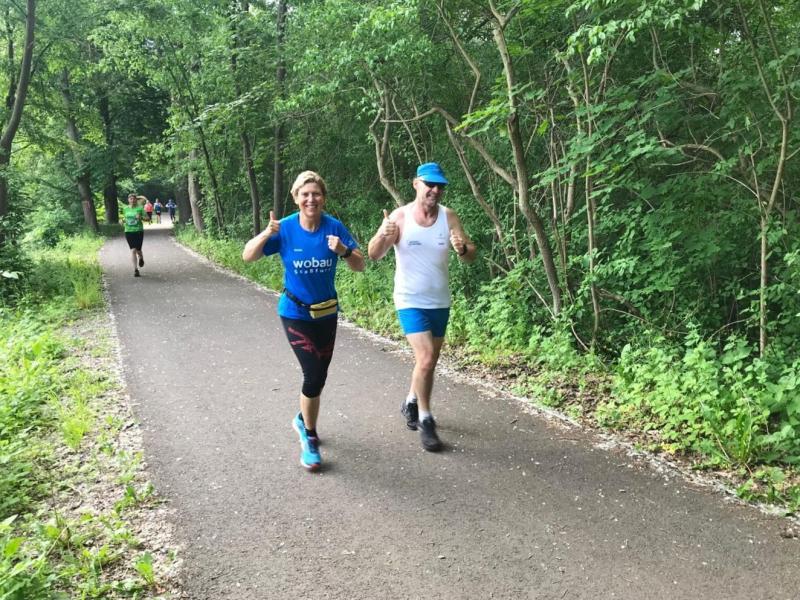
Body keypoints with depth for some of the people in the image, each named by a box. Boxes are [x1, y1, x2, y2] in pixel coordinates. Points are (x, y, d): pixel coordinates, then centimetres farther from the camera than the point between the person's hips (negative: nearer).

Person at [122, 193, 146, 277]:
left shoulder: (140, 208, -3)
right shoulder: (125, 209, 8)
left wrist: (141, 218, -23)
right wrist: (123, 221, 1)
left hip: (139, 230, -2)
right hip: (129, 231, 2)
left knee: (138, 250, 2)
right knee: (133, 250, -5)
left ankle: (141, 258, 40)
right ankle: (135, 269, -3)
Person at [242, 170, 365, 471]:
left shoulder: (334, 227, -12)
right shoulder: (285, 229, -14)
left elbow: (360, 265, -10)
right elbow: (248, 256, -11)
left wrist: (343, 250, -30)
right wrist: (266, 234, -29)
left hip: (327, 313, 3)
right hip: (295, 313, -3)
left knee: (319, 376, 15)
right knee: (314, 375, -14)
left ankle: (303, 419, 43)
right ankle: (310, 438, 7)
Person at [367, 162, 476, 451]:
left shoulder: (449, 217, -5)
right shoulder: (399, 217, -11)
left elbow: (472, 256, -10)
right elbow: (374, 255, -16)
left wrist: (463, 249, -34)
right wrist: (383, 236, -38)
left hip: (440, 302, 4)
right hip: (411, 302, -4)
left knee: (429, 360, 17)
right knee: (426, 359, -16)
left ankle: (411, 403, 42)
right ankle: (425, 421, 1)